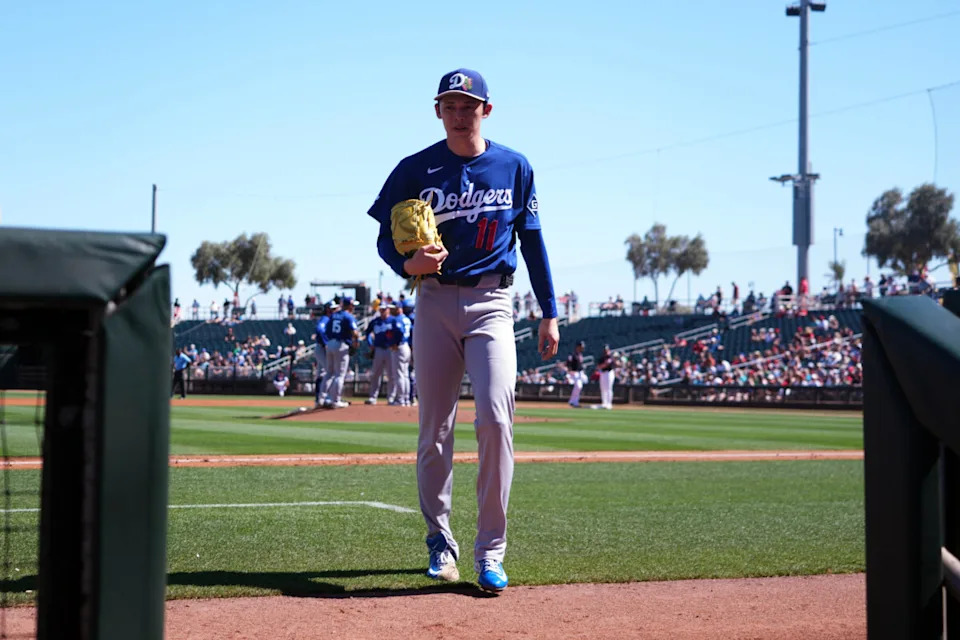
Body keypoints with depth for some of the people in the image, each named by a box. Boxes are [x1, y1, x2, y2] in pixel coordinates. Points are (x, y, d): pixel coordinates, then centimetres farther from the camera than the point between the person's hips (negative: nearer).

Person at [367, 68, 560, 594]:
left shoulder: (514, 167, 5)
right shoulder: (415, 169, 2)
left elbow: (532, 241, 10)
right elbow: (385, 238, 6)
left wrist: (549, 312, 6)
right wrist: (408, 264, -18)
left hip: (491, 303, -1)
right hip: (434, 303, 1)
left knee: (495, 419, -16)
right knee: (435, 429, 5)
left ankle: (490, 552, -10)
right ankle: (440, 541, 20)